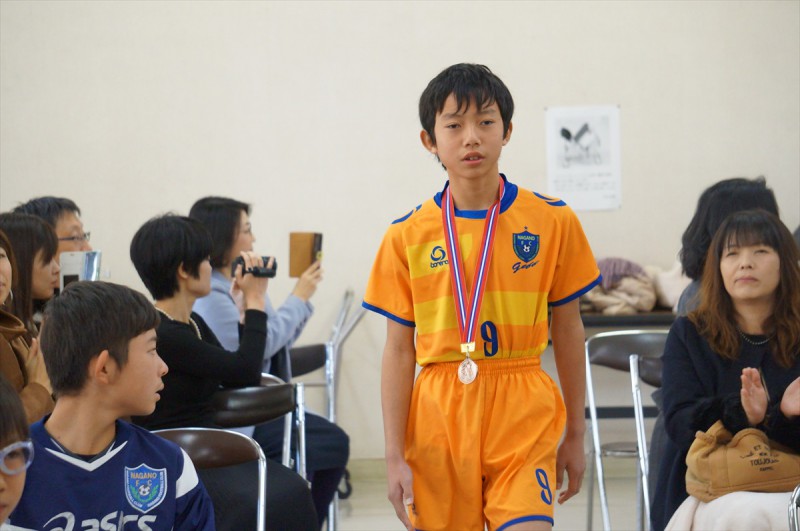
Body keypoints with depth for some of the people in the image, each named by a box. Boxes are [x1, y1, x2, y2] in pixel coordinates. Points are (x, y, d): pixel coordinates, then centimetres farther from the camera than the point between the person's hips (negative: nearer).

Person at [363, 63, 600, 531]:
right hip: (438, 421, 1)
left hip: (524, 420, -1)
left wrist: (575, 435, 10)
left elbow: (568, 331, 8)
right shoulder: (408, 236, 2)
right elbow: (399, 350, 3)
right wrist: (395, 456, 0)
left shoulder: (553, 221, 1)